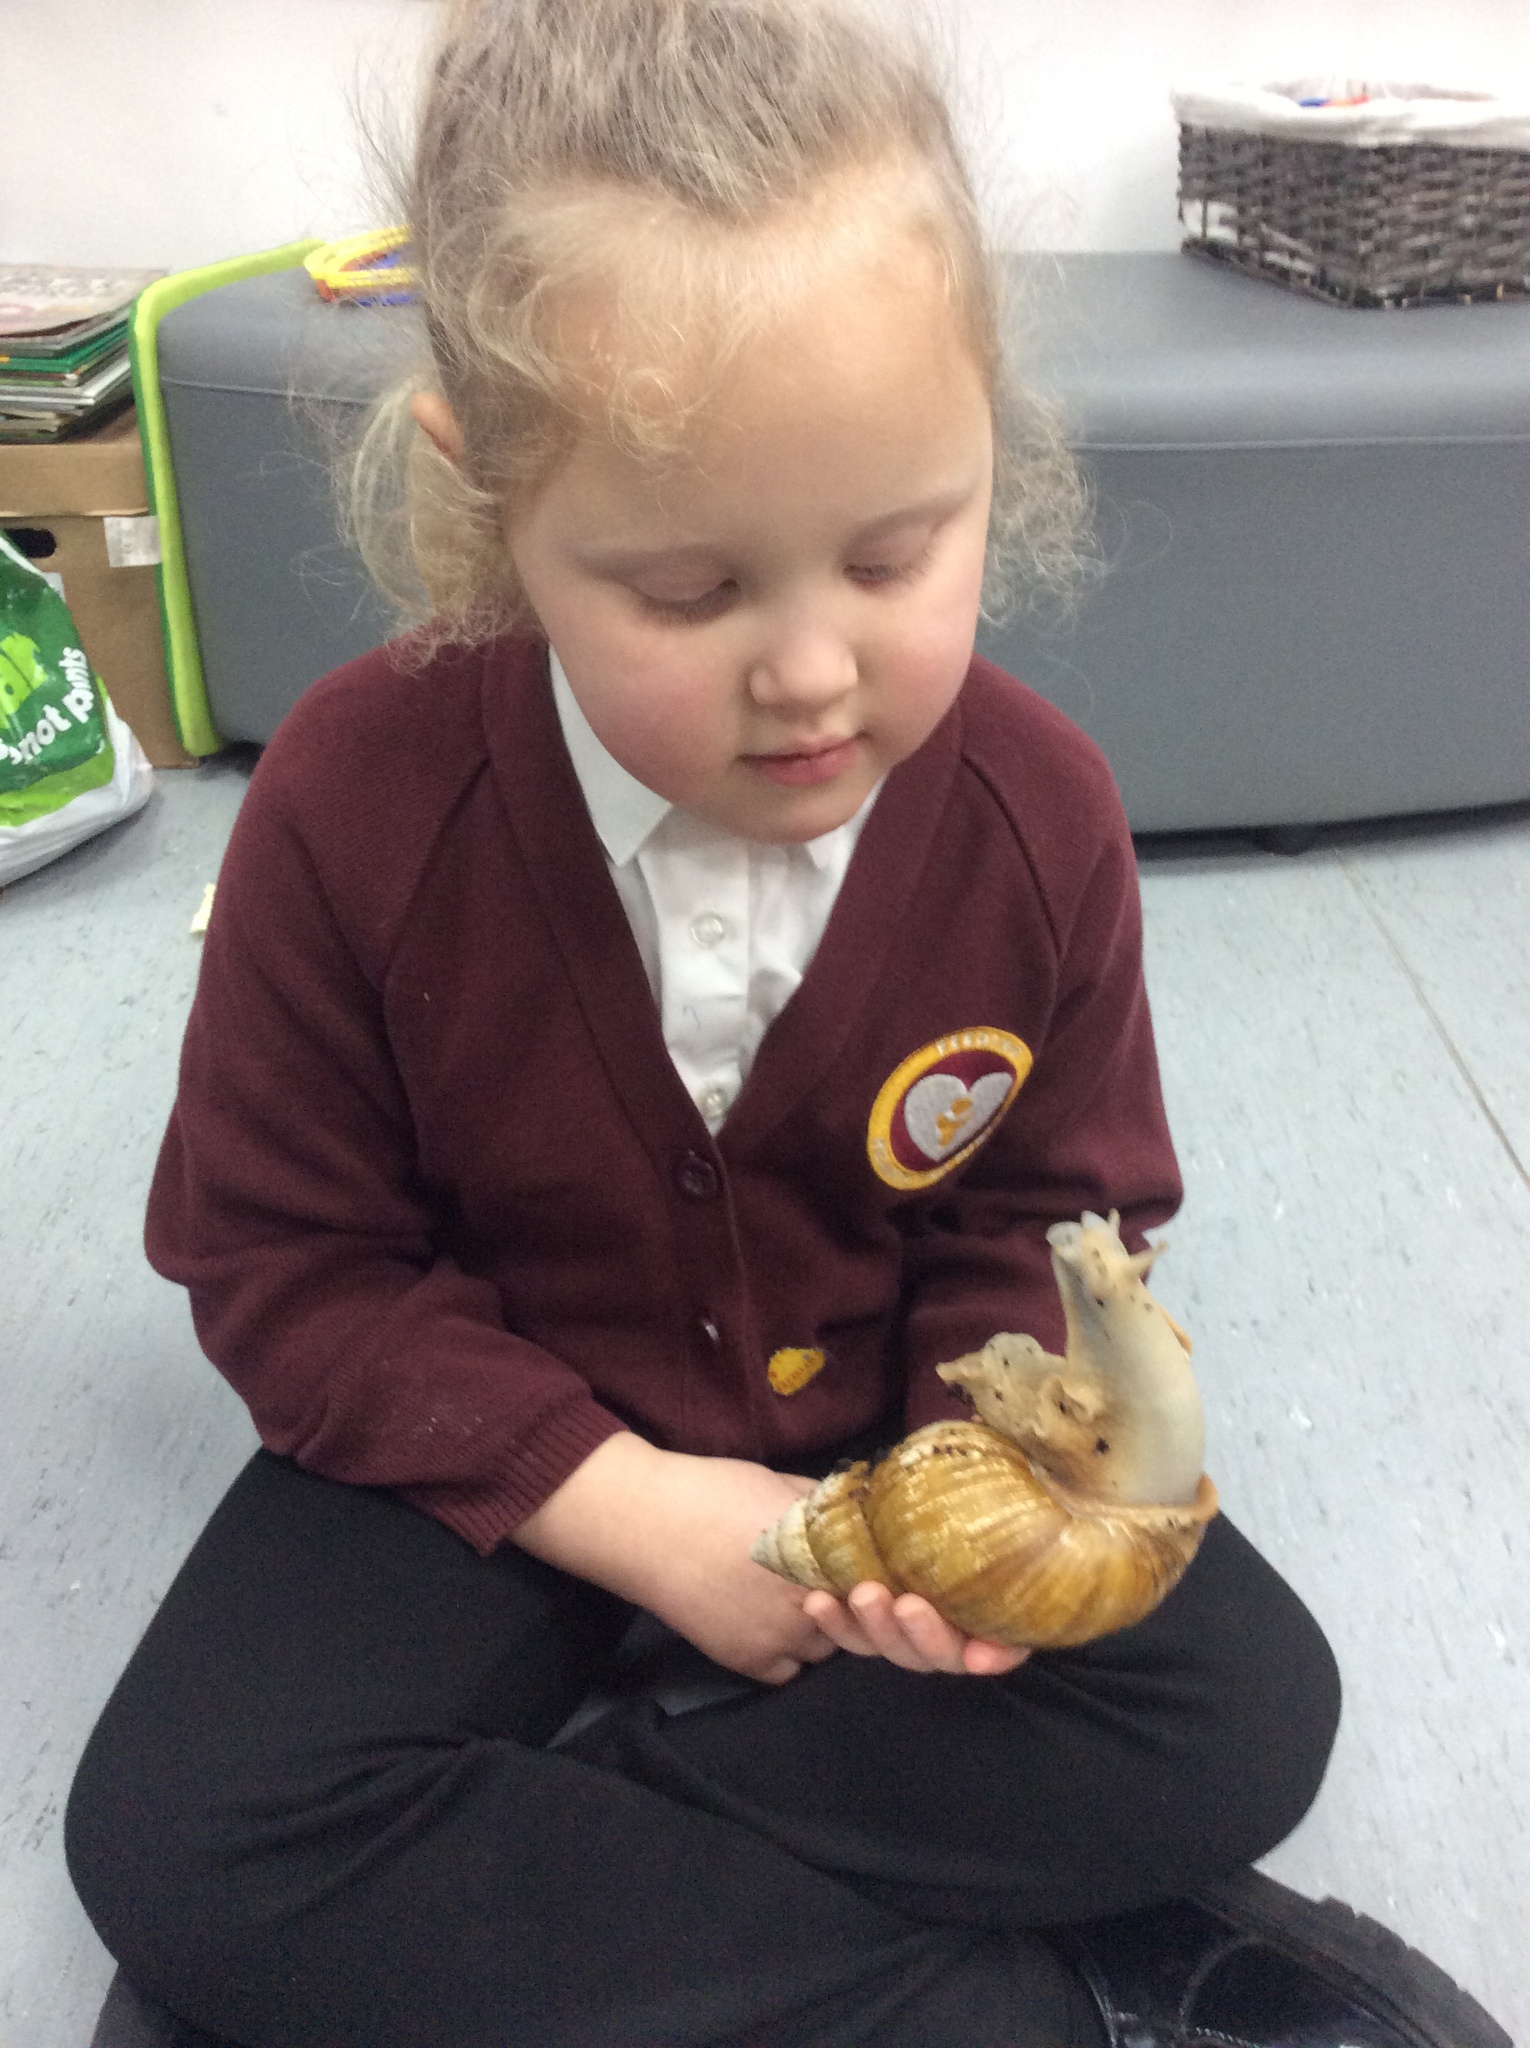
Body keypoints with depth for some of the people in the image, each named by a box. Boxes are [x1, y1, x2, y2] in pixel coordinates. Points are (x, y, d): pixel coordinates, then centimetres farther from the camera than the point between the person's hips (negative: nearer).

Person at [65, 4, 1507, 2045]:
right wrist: (618, 1502, -20)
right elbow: (284, 1258, -11)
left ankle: (494, 1878, -15)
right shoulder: (354, 802, -20)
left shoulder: (1037, 807, -15)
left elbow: (1043, 1220, -2)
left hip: (877, 1415, 2)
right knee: (175, 1841, -22)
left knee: (1245, 1713, -17)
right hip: (498, 1453, -1)